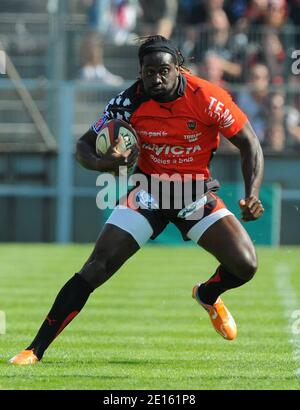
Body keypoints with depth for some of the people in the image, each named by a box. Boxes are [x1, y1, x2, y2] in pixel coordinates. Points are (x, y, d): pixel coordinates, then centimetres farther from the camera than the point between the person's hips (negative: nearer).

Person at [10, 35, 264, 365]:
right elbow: (85, 145, -7)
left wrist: (252, 195, -22)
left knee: (245, 266, -15)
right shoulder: (129, 102, -16)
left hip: (197, 194, 1)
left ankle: (208, 295, 25)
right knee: (97, 267, -15)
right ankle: (35, 350, -11)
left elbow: (249, 145, -9)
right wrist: (101, 162, -31)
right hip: (149, 192, 0)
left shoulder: (206, 98, -19)